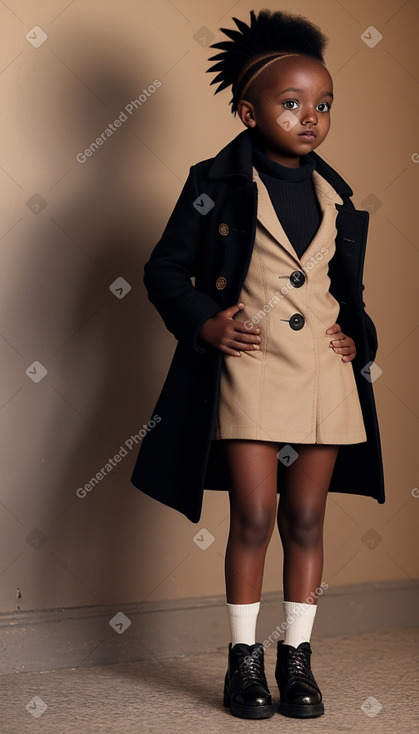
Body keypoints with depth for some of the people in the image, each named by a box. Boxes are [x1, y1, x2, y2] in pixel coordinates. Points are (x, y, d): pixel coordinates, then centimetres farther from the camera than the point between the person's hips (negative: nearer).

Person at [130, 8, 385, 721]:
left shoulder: (336, 195, 12)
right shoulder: (216, 183, -1)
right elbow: (165, 269, 1)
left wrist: (357, 335, 6)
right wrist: (202, 320, -13)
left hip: (325, 370, 4)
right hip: (249, 364, -4)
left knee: (306, 520, 9)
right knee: (254, 518, -3)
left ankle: (297, 655, 21)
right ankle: (245, 657, 13)